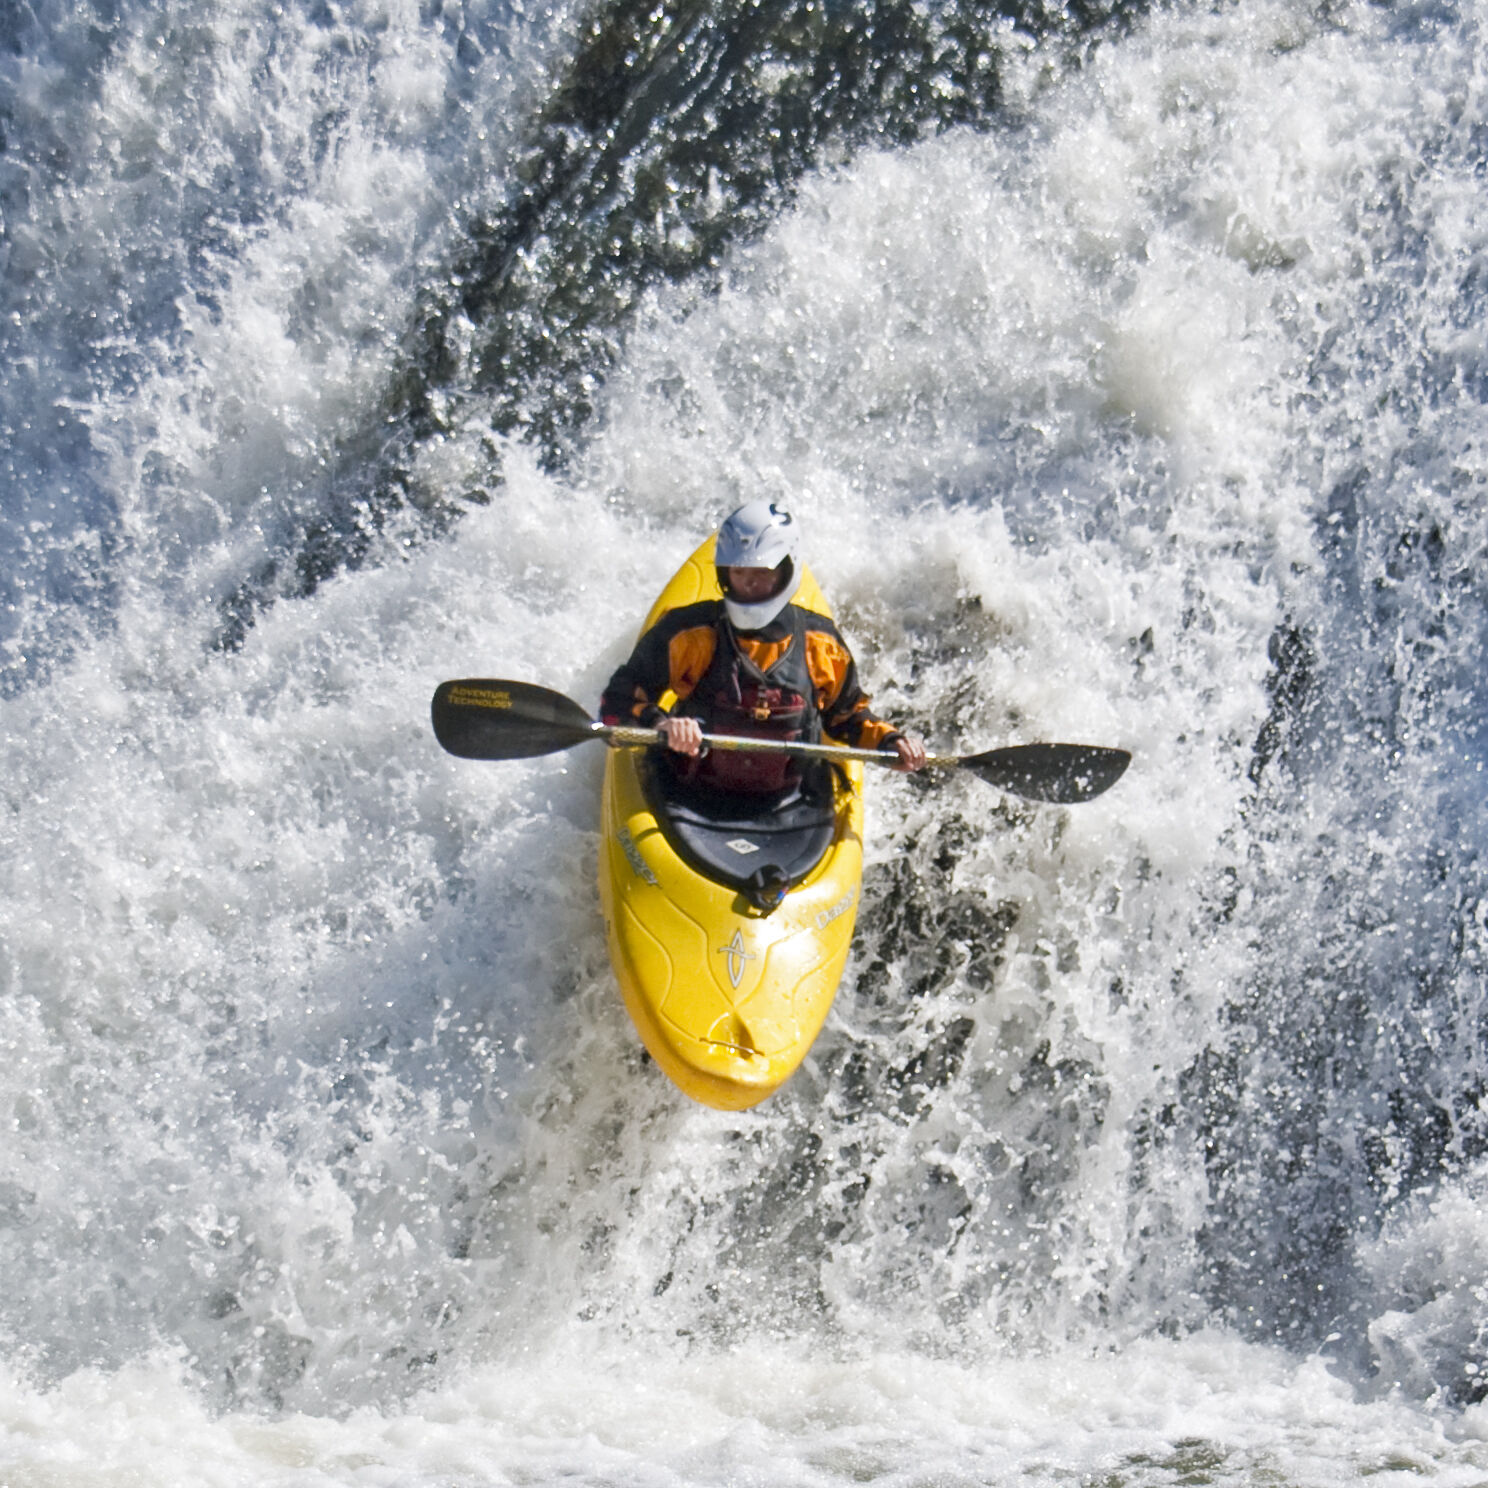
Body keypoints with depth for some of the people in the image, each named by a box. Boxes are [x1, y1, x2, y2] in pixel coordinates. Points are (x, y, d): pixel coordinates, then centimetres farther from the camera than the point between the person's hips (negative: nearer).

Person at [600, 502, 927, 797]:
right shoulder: (689, 632, -5)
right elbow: (617, 702, -7)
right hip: (690, 803, -2)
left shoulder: (820, 642, 3)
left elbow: (847, 715, 20)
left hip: (784, 808, 2)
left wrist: (889, 742, 2)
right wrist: (659, 723, -27)